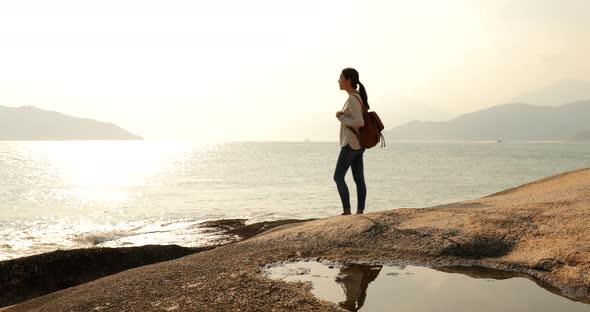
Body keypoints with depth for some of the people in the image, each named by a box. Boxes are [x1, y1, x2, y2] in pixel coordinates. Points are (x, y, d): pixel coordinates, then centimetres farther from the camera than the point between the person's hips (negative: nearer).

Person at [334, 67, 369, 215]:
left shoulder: (352, 99, -17)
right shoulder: (358, 97, 12)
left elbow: (359, 122, -24)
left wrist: (341, 118, -14)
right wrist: (342, 115, 6)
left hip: (351, 143, -9)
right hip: (358, 145, 9)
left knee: (338, 177, -6)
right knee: (359, 179, 7)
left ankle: (346, 211, -5)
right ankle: (360, 212, 8)